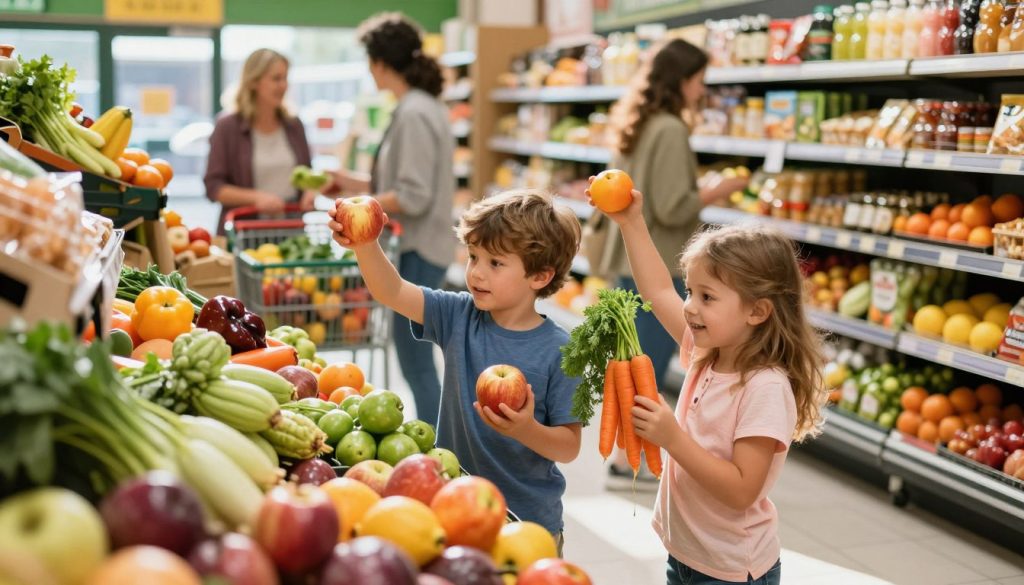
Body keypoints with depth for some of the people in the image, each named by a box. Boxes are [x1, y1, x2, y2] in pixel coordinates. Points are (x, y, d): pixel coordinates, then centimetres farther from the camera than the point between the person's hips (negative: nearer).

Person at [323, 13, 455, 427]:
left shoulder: (414, 114, -17)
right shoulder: (423, 106, 12)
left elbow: (414, 197, -21)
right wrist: (358, 183, 18)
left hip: (418, 252, -10)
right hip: (417, 248, 10)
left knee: (416, 360, -3)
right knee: (416, 359, 16)